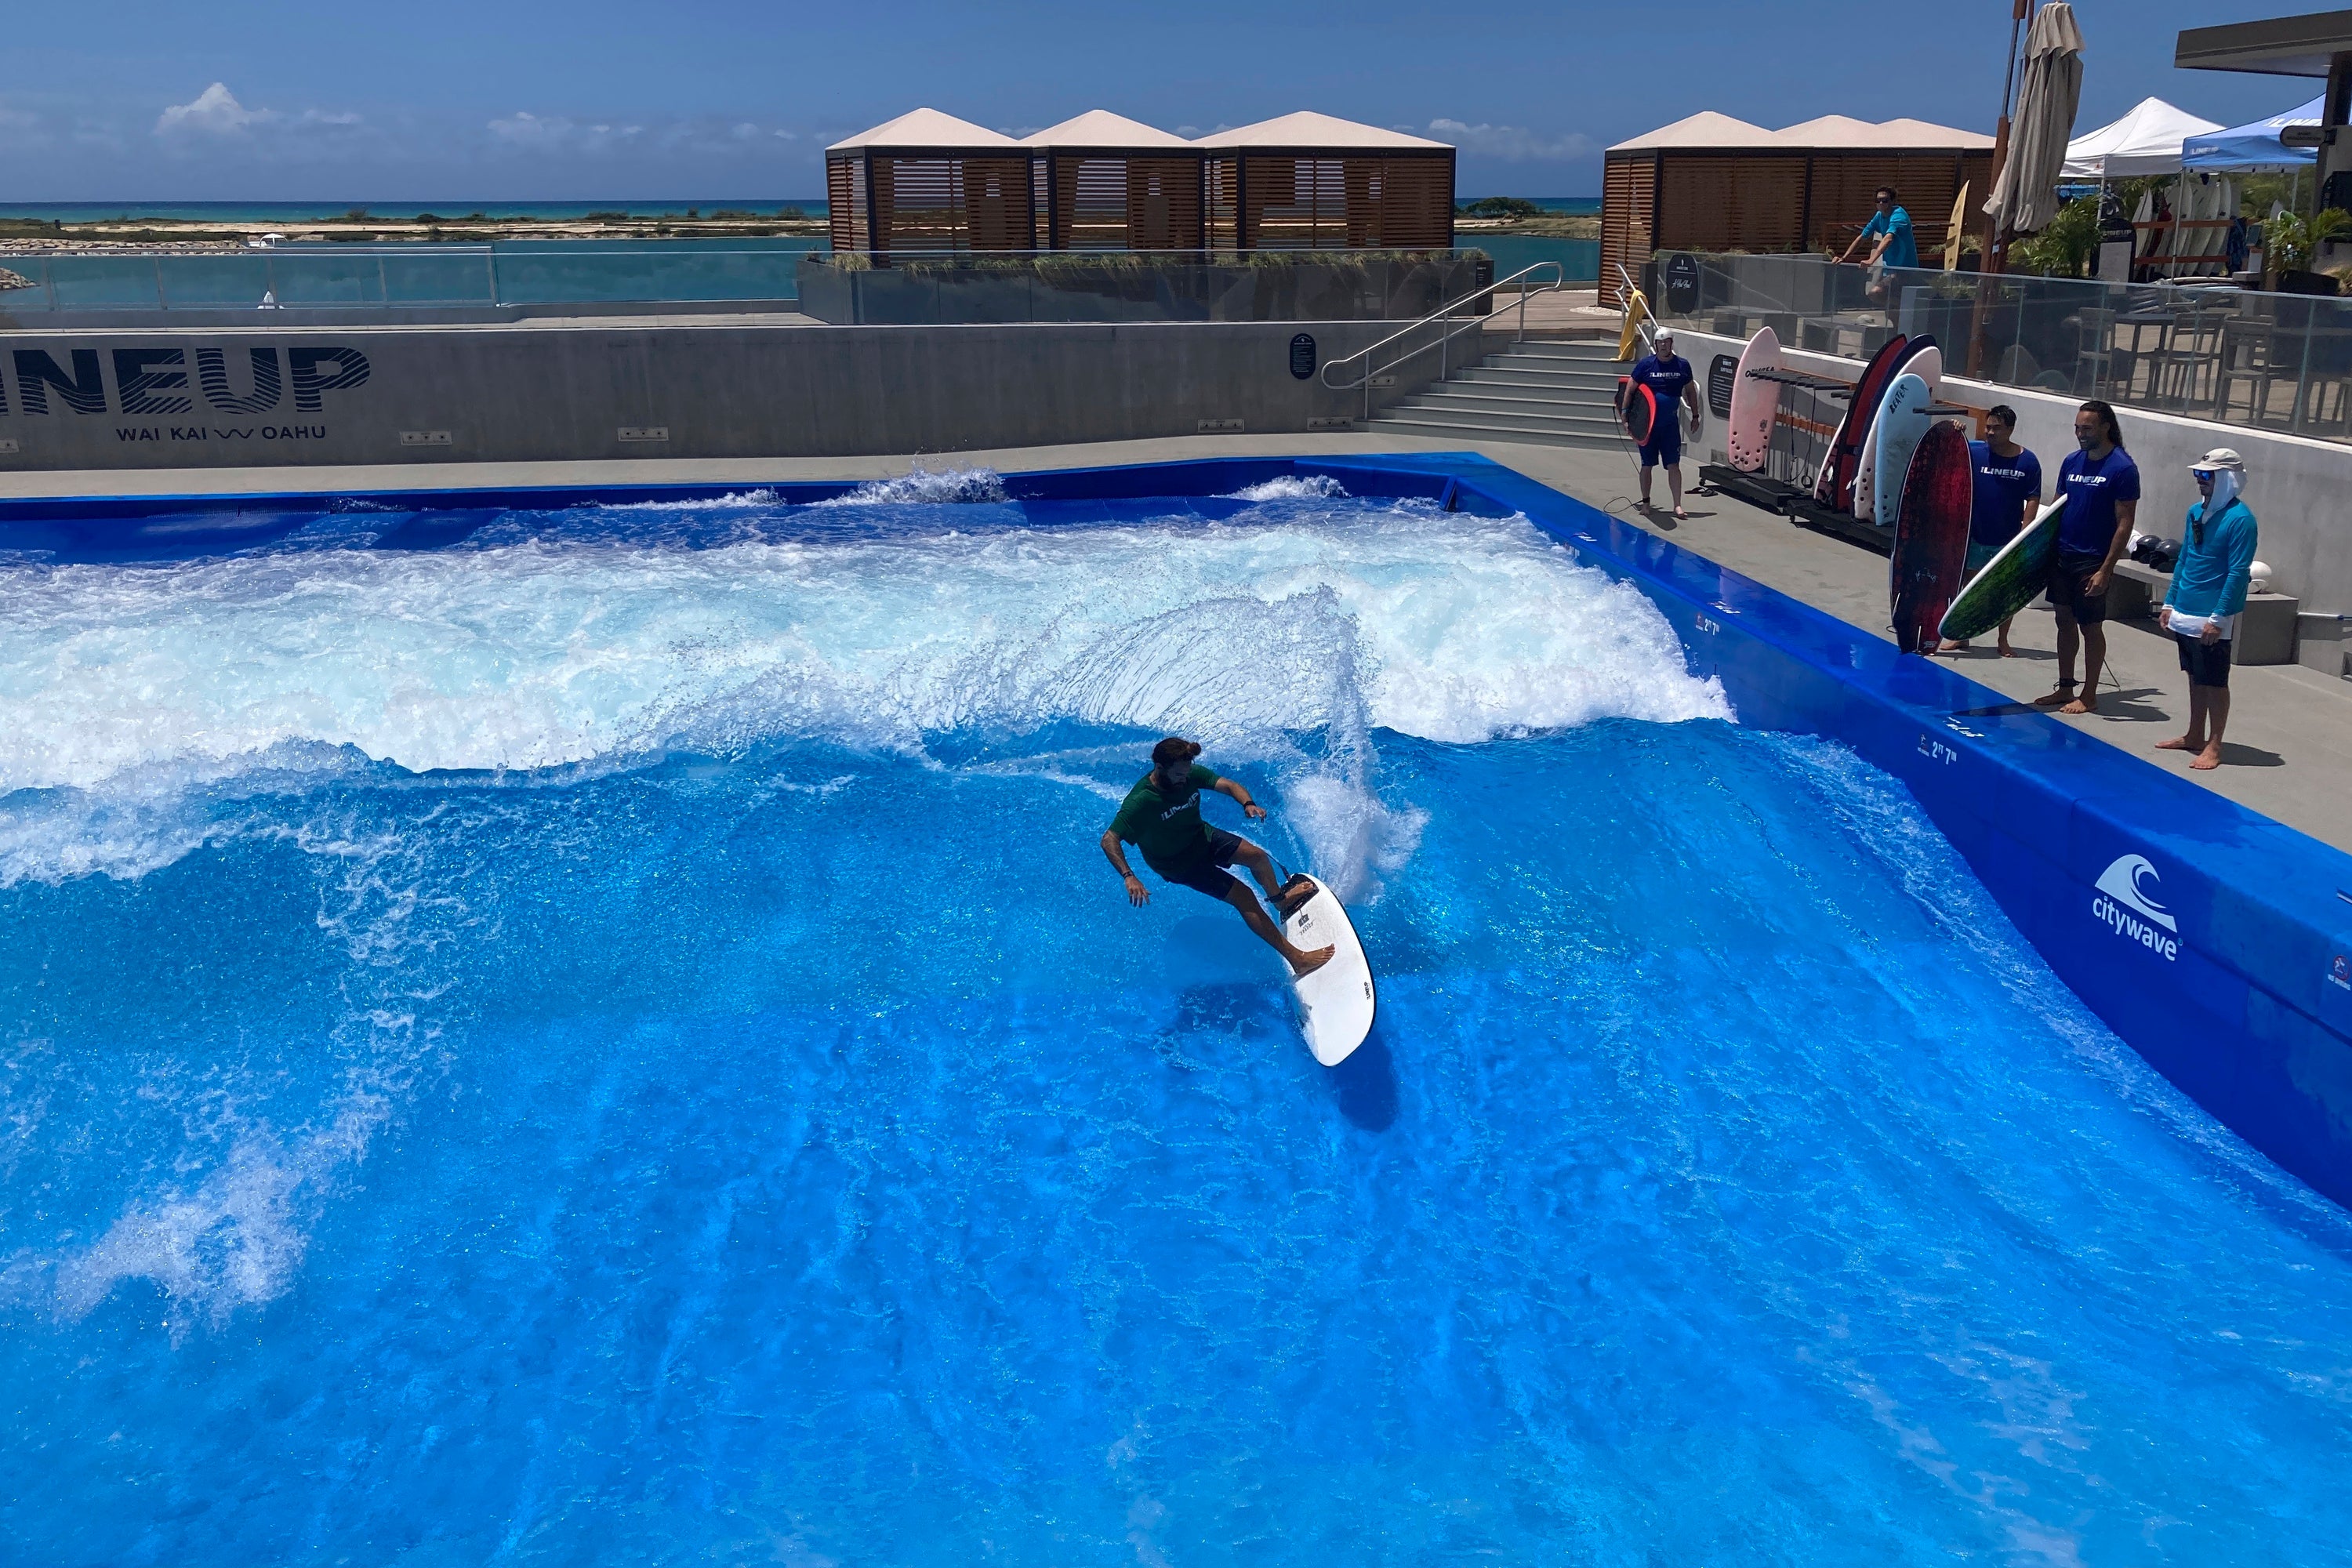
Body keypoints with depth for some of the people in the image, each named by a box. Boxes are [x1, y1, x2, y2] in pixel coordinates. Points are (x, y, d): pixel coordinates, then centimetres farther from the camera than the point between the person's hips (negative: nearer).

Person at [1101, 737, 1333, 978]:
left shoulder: (1190, 774, -16)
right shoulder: (1140, 802, -32)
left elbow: (1229, 785, -14)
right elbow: (1109, 840, -37)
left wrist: (1248, 804, -36)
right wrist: (1128, 877, -51)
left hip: (1202, 837, 6)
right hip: (1179, 864, -6)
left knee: (1258, 856, 4)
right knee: (1244, 896, -12)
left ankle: (1278, 898, 42)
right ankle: (1296, 957, -7)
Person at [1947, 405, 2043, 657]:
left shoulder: (2027, 461, -6)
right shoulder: (1973, 452, -4)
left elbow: (2033, 500, -5)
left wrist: (2024, 532, -13)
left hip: (2008, 540, -1)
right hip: (1974, 537, 1)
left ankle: (2003, 641, 22)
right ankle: (1962, 637, 20)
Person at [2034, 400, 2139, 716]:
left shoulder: (2123, 468, -12)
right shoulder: (2071, 462, 7)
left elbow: (2124, 524, -13)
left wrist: (2105, 570, -17)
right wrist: (2044, 549, 8)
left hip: (2093, 562, -6)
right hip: (2062, 556, 6)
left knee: (2091, 627, 2)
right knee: (2065, 621, 12)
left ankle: (2089, 696, 11)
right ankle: (2065, 689, 22)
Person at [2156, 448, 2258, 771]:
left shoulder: (2239, 519, -15)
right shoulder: (2195, 512, 8)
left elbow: (2238, 573, -17)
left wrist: (2218, 618, -19)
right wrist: (2169, 603, 15)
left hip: (2214, 618, -7)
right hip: (2186, 613, 7)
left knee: (2215, 682, 1)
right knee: (2195, 676, 16)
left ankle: (2213, 747, 8)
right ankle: (2195, 737, 27)